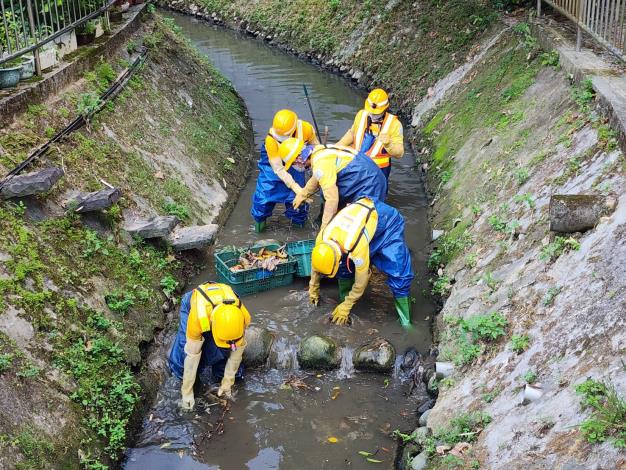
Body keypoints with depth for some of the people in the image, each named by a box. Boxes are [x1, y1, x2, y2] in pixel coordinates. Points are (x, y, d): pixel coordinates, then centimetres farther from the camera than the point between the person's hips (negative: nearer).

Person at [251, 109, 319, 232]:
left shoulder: (305, 129, -35)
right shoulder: (271, 140, -40)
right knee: (265, 192, -1)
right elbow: (278, 169, -35)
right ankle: (259, 218, 30)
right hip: (273, 161, -2)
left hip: (295, 164, 2)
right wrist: (296, 187, -40)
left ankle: (298, 220, 31)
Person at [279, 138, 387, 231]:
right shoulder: (319, 151, 6)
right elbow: (317, 179, 28)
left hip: (369, 184, -10)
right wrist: (302, 195, 37)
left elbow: (332, 198, -25)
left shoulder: (321, 163, -24)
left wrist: (325, 227, -16)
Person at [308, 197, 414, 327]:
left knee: (398, 272, -17)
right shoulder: (322, 238, -23)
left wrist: (345, 307, -14)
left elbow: (361, 281, -26)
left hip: (388, 221, -6)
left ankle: (405, 320, -6)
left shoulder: (357, 246, -41)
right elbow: (315, 264, -1)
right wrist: (313, 290, 13)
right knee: (344, 265, -8)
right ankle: (345, 298, 11)